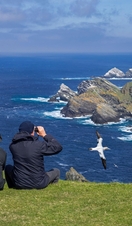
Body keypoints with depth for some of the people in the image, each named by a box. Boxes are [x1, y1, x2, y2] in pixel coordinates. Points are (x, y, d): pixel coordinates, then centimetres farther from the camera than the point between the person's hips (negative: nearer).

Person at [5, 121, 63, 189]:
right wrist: (45, 135, -2)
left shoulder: (13, 145, -8)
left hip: (19, 184, 2)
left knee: (8, 167, 31)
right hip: (39, 184, -2)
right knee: (56, 171, 26)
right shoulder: (39, 144, -19)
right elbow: (58, 147, -7)